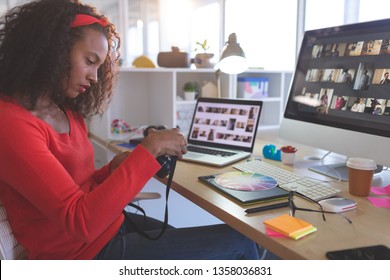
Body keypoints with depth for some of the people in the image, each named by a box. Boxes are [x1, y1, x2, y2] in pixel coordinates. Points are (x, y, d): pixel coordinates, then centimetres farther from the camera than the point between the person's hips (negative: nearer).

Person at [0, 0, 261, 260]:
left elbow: (79, 185, 11)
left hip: (109, 225, 8)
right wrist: (149, 150, -25)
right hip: (84, 251, -8)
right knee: (239, 242, -4)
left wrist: (114, 169, -9)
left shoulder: (67, 111, 6)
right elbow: (80, 222, -27)